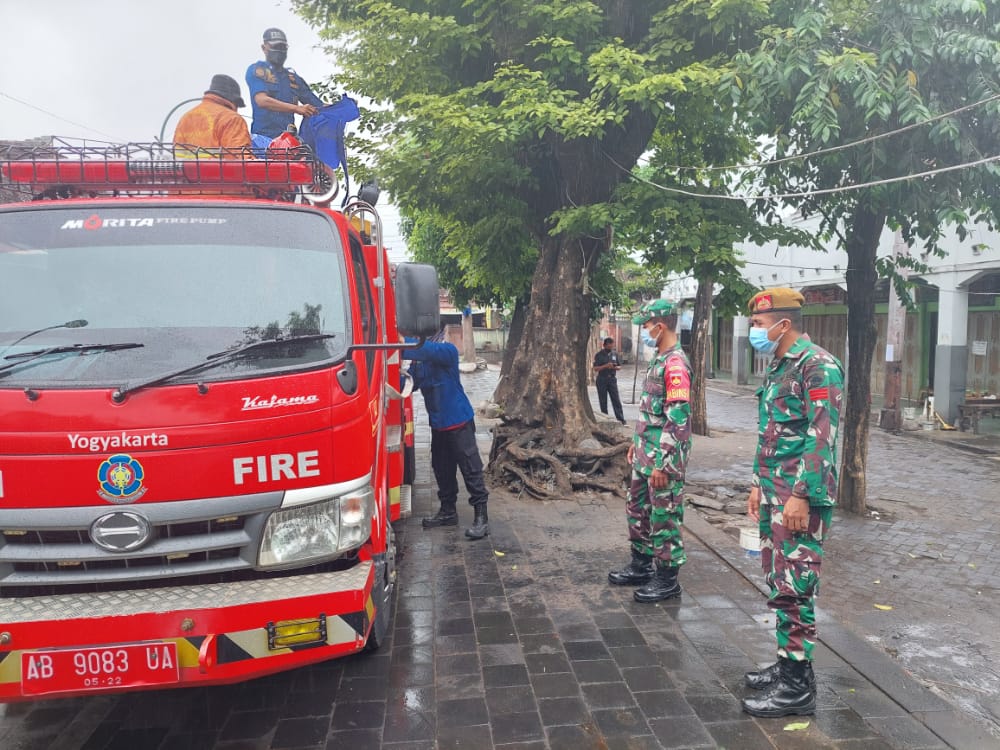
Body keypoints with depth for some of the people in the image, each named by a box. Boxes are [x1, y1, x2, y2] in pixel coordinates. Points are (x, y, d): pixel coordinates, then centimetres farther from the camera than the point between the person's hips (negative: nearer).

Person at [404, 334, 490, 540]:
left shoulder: (447, 351, -14)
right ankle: (447, 511, 30)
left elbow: (428, 349, -35)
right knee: (442, 469, 16)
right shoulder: (418, 361, 8)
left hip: (459, 422, -7)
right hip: (437, 424, 8)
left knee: (471, 469, -5)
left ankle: (481, 517, 0)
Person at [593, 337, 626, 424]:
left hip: (612, 379, 2)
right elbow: (595, 368, -7)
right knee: (603, 401, 3)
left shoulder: (615, 354, 9)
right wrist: (605, 366, -20)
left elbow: (619, 366, 14)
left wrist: (615, 367, -9)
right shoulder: (599, 355, -1)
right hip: (602, 380, -2)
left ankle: (621, 419, -4)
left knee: (616, 400, -3)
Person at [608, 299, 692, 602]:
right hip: (646, 454, 10)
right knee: (638, 509, 19)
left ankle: (667, 579, 15)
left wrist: (663, 464, -23)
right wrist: (637, 443, 23)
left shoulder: (675, 364, -20)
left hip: (663, 458, -10)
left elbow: (678, 419, -24)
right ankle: (641, 565, 33)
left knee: (664, 517, 2)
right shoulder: (659, 359, 11)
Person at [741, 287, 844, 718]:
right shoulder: (778, 368, 15)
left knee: (794, 588, -4)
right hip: (775, 493, 9)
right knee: (778, 583, 15)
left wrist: (802, 496, -22)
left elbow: (822, 438, -20)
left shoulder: (818, 365, -14)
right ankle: (787, 664, 28)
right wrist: (759, 485, 20)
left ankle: (798, 687, 6)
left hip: (800, 496, -9)